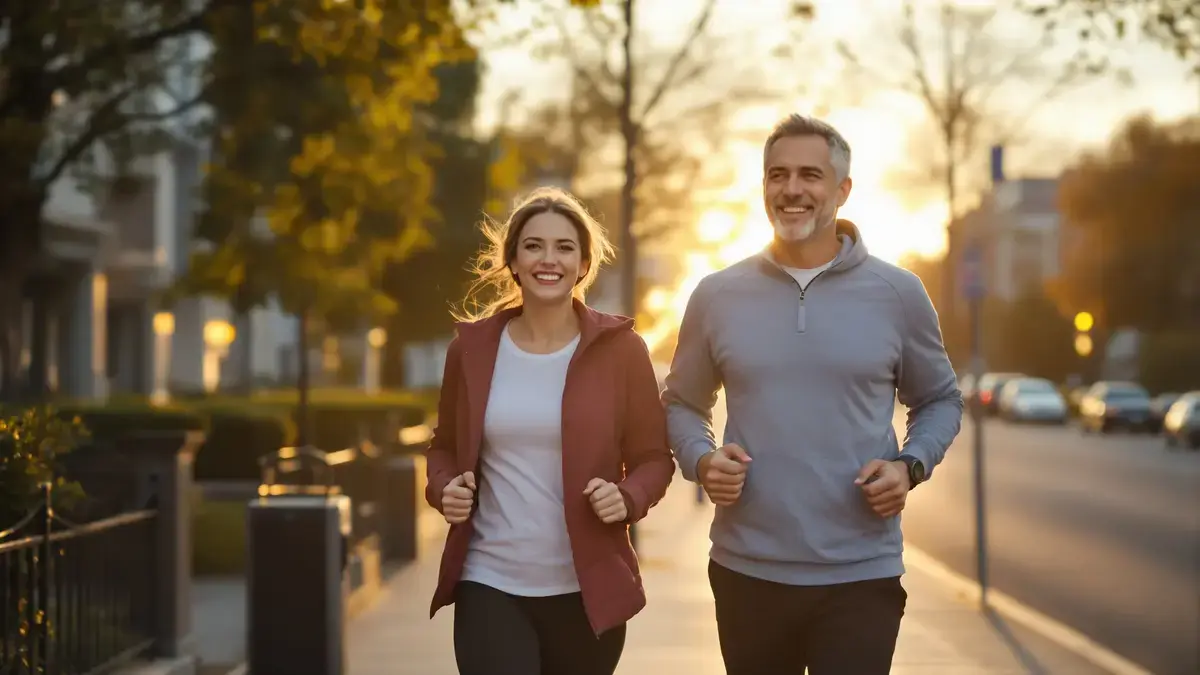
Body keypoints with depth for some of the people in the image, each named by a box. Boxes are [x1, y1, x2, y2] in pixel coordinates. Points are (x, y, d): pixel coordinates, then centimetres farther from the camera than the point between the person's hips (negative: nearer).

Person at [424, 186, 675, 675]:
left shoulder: (619, 347, -3)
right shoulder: (473, 346, 3)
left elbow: (653, 458, 3)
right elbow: (445, 446, 15)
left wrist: (628, 498, -17)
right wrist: (443, 488, -6)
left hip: (586, 591, 0)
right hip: (489, 585, 0)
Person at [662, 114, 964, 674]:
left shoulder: (897, 294, 1)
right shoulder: (717, 296, 4)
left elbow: (940, 400, 11)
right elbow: (682, 403, 14)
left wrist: (911, 466, -8)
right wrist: (700, 459, -7)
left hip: (861, 576, -2)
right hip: (746, 572, 2)